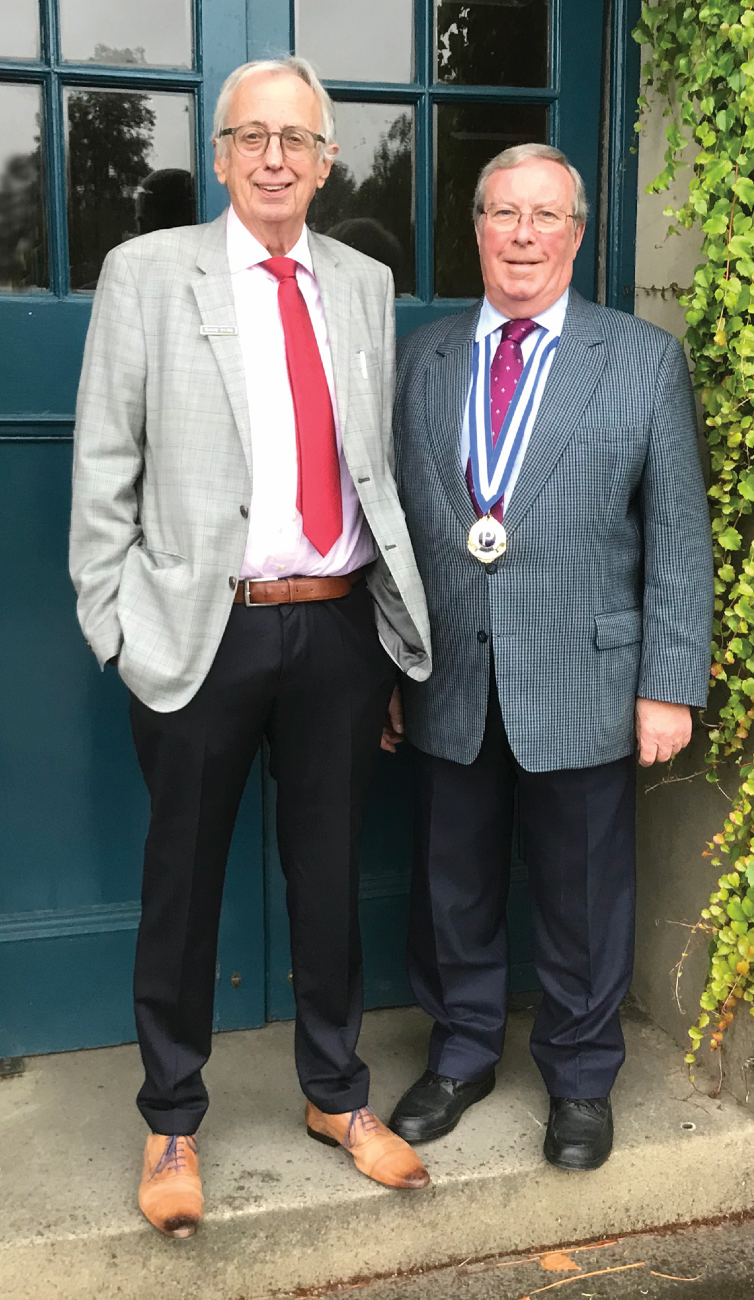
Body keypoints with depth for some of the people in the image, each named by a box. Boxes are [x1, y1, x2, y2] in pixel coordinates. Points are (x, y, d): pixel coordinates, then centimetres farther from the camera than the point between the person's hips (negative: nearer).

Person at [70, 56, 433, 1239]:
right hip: (203, 633, -3)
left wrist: (399, 607, 8)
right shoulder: (147, 273, 0)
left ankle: (336, 1095, 34)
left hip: (343, 629, 3)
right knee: (185, 882, 9)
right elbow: (104, 467, -2)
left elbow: (379, 463, 13)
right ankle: (172, 1120, 28)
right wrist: (120, 625, -7)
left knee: (330, 872, 14)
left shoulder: (366, 285, 11)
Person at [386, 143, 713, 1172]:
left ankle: (580, 1077, 33)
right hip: (450, 687, 3)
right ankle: (461, 1054, 37)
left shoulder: (646, 359, 0)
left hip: (582, 687, -2)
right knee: (454, 885, 15)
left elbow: (679, 536, -3)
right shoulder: (423, 358, 8)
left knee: (582, 894, 11)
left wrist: (669, 686, -8)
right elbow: (395, 523, 8)